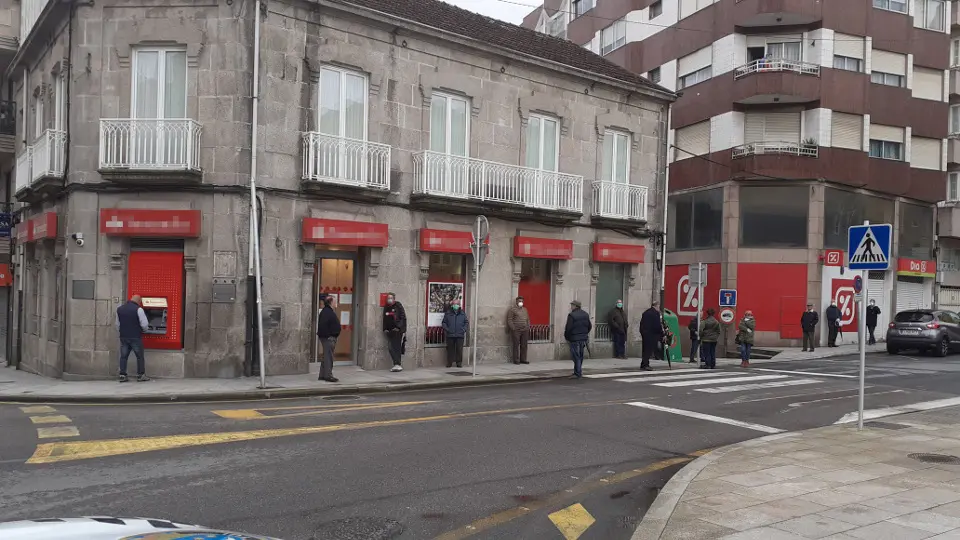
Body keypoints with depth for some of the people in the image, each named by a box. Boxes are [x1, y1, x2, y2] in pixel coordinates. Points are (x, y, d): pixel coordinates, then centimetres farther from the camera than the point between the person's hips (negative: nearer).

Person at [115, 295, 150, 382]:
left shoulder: (119, 309, 9)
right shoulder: (138, 309, -11)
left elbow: (117, 325, 16)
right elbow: (144, 324, -12)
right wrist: (143, 330, 9)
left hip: (123, 337, 5)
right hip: (136, 337, -5)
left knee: (123, 356, 9)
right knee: (140, 356, 4)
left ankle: (122, 375, 7)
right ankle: (141, 375, 6)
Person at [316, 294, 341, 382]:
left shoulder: (330, 311, 18)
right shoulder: (326, 312, -16)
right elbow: (323, 326, -24)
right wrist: (328, 336, -23)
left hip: (332, 338, 11)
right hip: (328, 338, -11)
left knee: (326, 357, 14)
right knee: (328, 357, -8)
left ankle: (322, 375, 19)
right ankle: (328, 375, -6)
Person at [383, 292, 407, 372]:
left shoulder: (398, 306, -2)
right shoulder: (386, 307, 16)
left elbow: (403, 318, -8)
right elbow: (384, 319, 23)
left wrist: (399, 327, -15)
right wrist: (385, 329, 12)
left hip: (397, 331, -6)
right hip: (389, 331, 6)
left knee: (397, 348, -9)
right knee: (391, 348, 1)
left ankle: (397, 365, -10)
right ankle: (396, 365, 5)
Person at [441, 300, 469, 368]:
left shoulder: (462, 314, 10)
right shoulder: (448, 313, 8)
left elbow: (466, 322, 14)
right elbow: (444, 322, 11)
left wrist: (464, 329, 0)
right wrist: (446, 329, -4)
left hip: (460, 335, 0)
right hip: (450, 335, 0)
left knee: (459, 349, -1)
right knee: (450, 349, 2)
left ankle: (459, 362, 6)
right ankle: (449, 362, 9)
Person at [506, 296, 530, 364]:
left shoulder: (524, 309, 18)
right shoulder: (512, 309, -1)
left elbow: (528, 319, 21)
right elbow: (509, 320, -6)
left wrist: (528, 328, 10)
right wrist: (513, 328, -13)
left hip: (524, 330, 6)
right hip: (516, 331, -5)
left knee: (524, 346, 4)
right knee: (516, 345, -4)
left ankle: (523, 359, 10)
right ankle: (516, 360, -1)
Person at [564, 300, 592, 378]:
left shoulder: (572, 315, -14)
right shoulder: (585, 314, 10)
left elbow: (568, 328, -17)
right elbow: (590, 326, 15)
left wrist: (566, 337, -3)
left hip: (574, 339, -7)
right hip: (583, 338, 7)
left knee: (576, 356, -3)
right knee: (580, 356, 16)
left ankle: (577, 373, -2)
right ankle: (579, 371, 23)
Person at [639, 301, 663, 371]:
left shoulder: (645, 312, 17)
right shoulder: (655, 313, -7)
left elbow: (641, 323, 17)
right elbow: (658, 325, -11)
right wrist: (661, 335, -4)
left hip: (644, 333, 8)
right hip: (651, 334, -8)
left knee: (645, 349, 12)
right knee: (649, 350, -5)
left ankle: (644, 365, 15)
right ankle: (645, 365, -8)